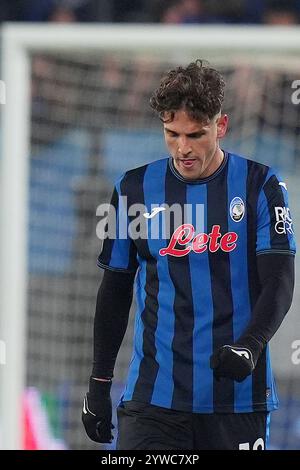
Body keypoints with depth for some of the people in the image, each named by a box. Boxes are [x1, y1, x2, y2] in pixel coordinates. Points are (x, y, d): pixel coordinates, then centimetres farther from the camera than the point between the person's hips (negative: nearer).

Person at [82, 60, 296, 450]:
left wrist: (250, 348, -24)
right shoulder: (134, 190, 5)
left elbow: (279, 282, -6)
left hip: (238, 398, -1)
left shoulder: (260, 187, 0)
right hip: (151, 399, 1)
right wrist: (98, 384, 12)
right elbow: (114, 290, 13)